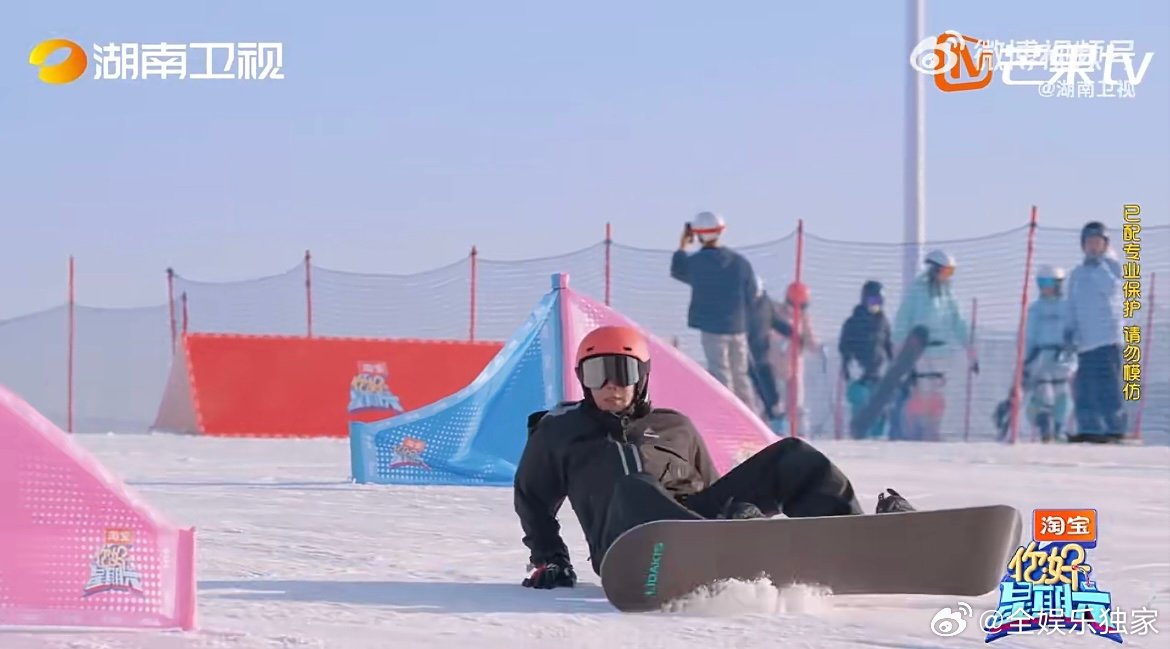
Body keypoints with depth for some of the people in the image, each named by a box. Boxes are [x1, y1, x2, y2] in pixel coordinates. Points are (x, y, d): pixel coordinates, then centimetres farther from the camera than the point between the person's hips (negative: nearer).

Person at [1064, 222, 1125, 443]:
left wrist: (1098, 266, -13)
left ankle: (1115, 428, -10)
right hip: (1085, 339, 5)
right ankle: (1090, 428, 5)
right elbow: (1072, 305, 19)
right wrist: (1070, 329, 7)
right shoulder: (1077, 274, 18)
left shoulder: (1112, 265, 5)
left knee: (1108, 383, -12)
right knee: (1085, 384, 2)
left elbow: (1112, 288, -14)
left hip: (1108, 336, -5)